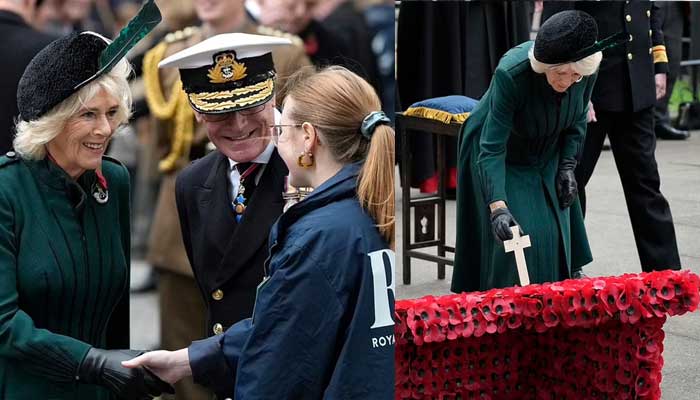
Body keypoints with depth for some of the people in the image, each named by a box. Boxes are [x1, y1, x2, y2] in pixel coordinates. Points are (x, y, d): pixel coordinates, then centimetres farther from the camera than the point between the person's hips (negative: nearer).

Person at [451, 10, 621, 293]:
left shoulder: (586, 71, -25)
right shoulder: (511, 74, -39)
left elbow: (577, 120, -2)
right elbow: (492, 148, -38)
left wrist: (567, 166, -5)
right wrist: (498, 207, -46)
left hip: (547, 152, 5)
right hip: (503, 154, -4)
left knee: (554, 228, 8)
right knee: (511, 233, -9)